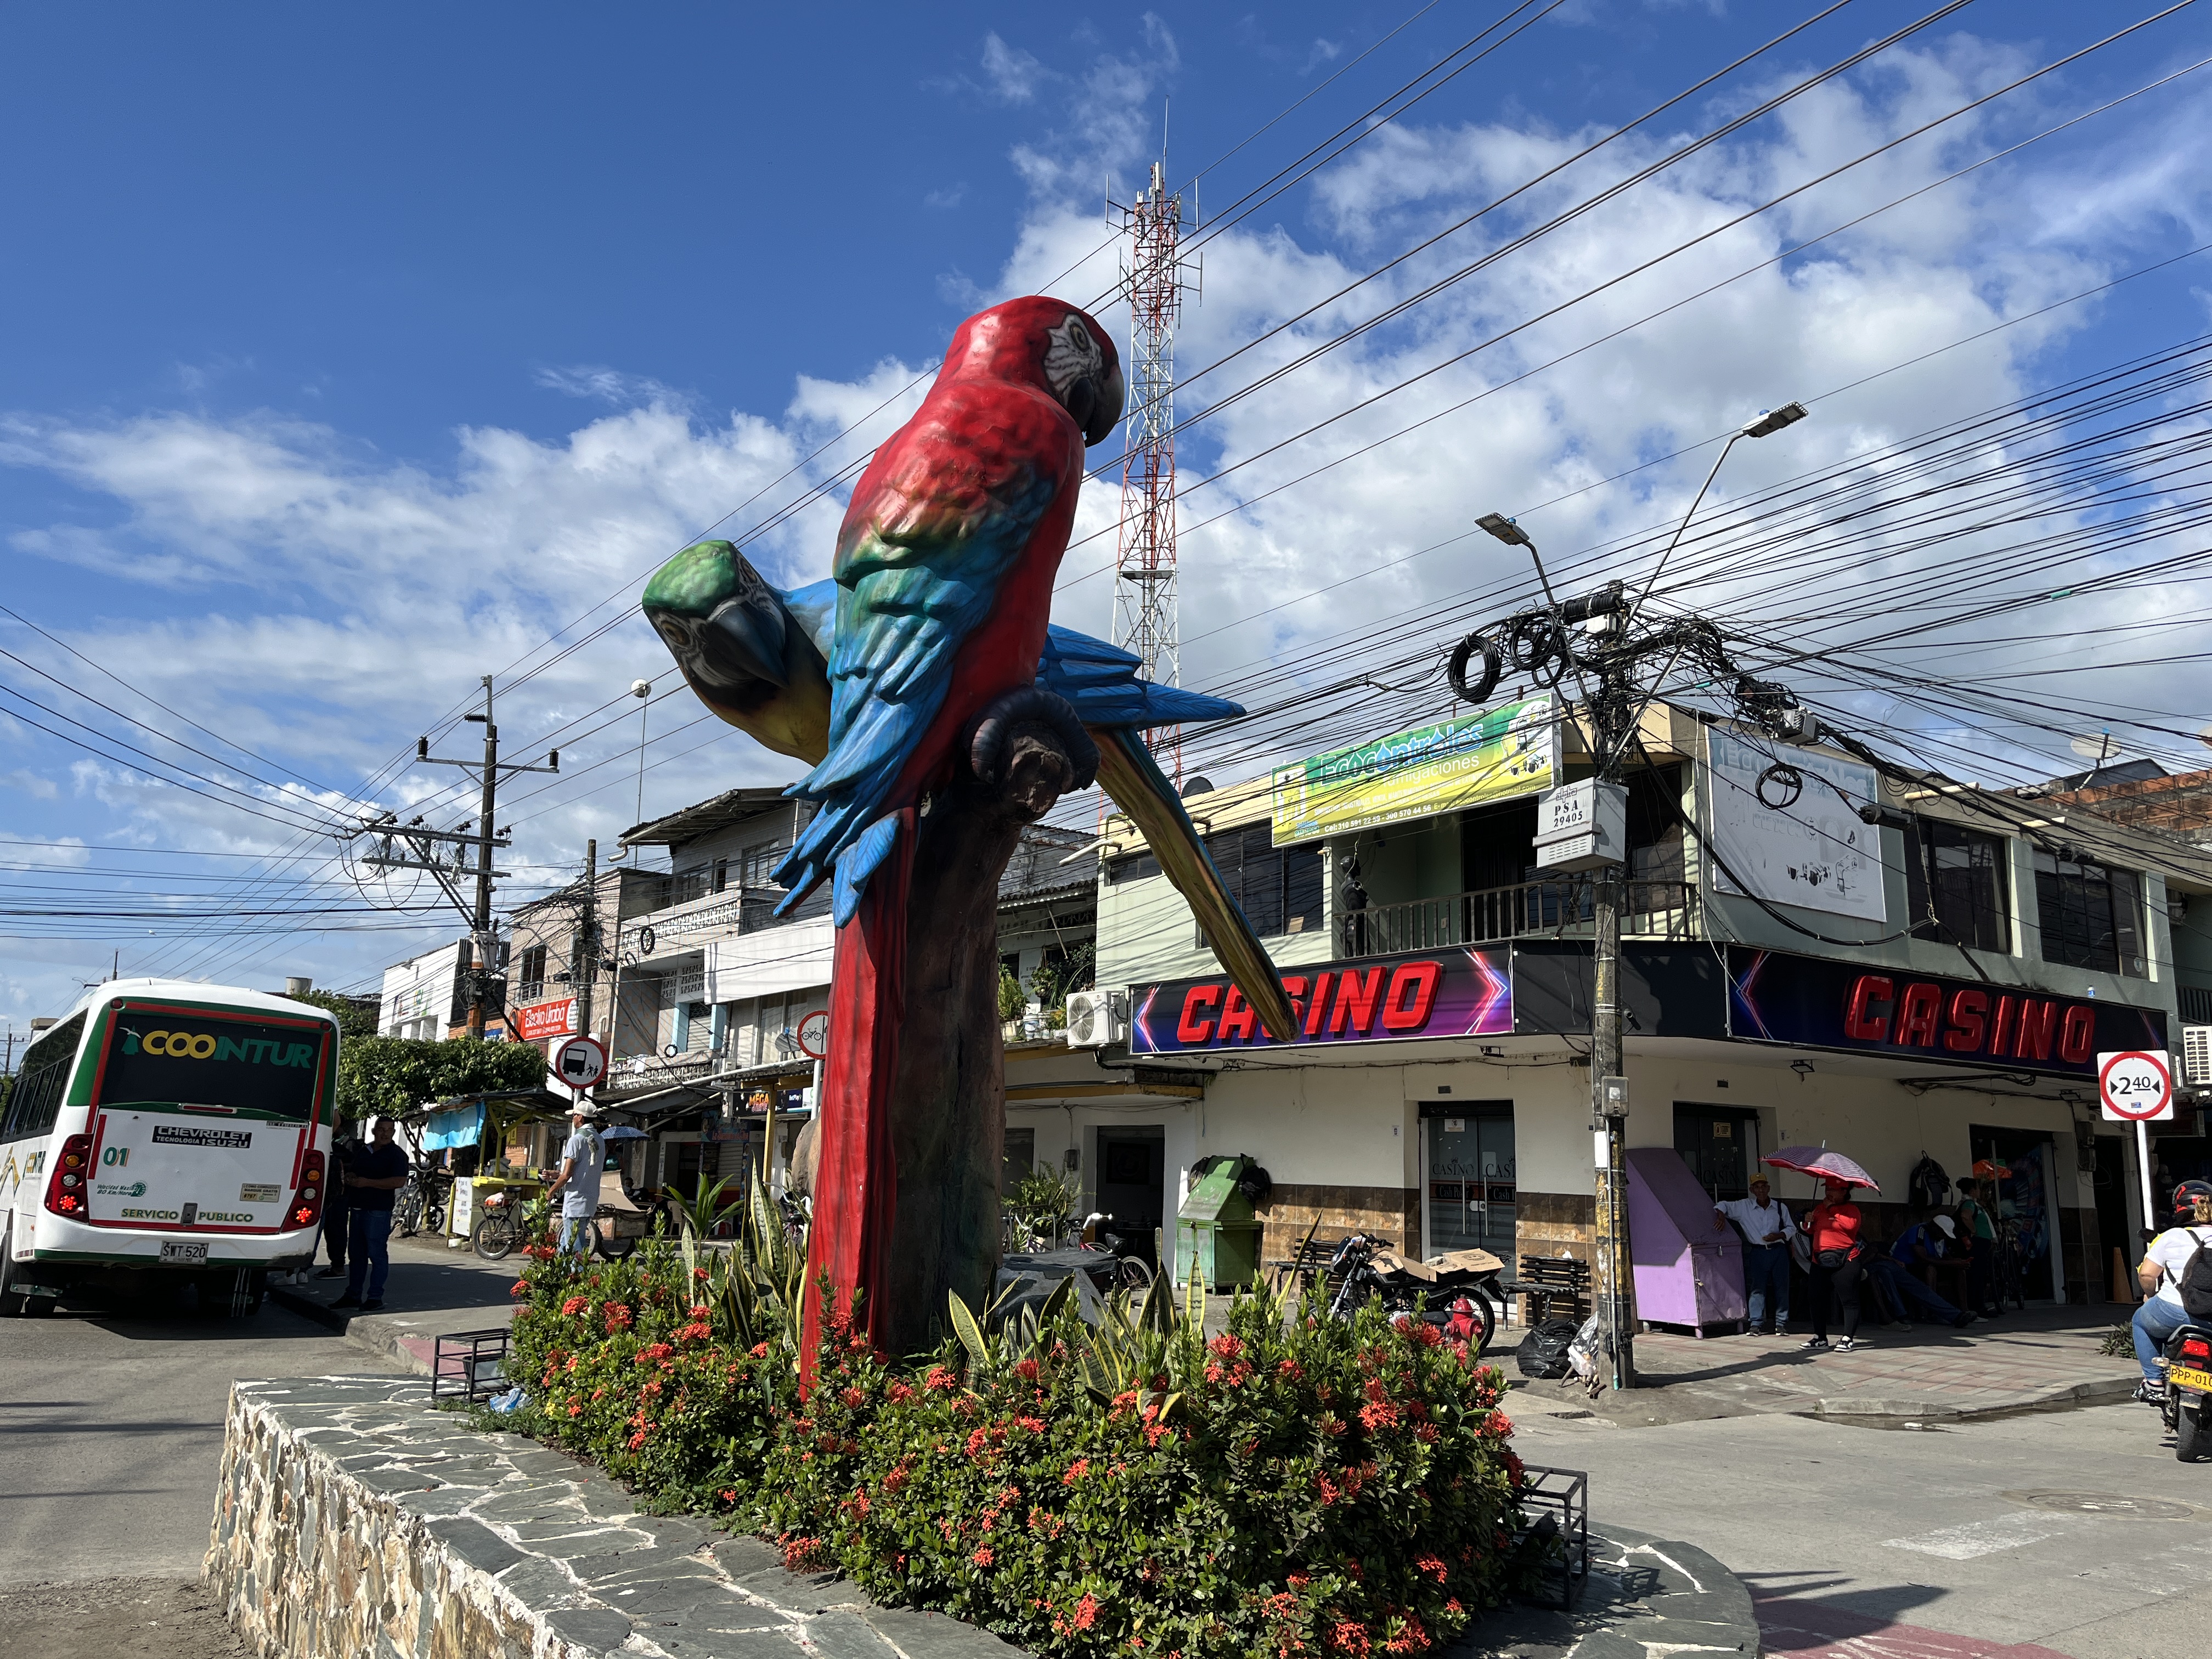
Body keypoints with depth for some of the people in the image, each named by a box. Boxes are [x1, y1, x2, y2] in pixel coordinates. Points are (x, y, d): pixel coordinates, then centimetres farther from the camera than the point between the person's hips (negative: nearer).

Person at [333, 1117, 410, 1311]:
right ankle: (353, 1295, 19)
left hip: (378, 1211, -8)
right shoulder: (362, 1152, 15)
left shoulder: (396, 1155, -6)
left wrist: (367, 1182, -19)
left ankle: (375, 1297, -1)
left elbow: (399, 1181, -18)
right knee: (356, 1254, 12)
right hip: (357, 1209, 8)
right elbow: (349, 1169, 28)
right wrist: (349, 1177, 2)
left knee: (377, 1254, -5)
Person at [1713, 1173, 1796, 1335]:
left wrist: (1779, 1235, -6)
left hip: (1778, 1251, 1)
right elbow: (1723, 1206, 6)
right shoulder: (1744, 1207, 2)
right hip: (1758, 1253, -1)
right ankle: (1756, 1324, -2)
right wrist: (1721, 1216, -15)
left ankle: (1781, 1324, 9)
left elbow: (1792, 1229, 12)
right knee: (1757, 1289, -3)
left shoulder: (1780, 1208, 6)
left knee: (1782, 1288, 2)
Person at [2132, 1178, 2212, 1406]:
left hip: (2175, 1310, -4)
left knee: (2141, 1320, 26)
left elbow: (2146, 1275, -3)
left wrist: (2153, 1294, 17)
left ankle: (2154, 1382, 17)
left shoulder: (2172, 1237, 0)